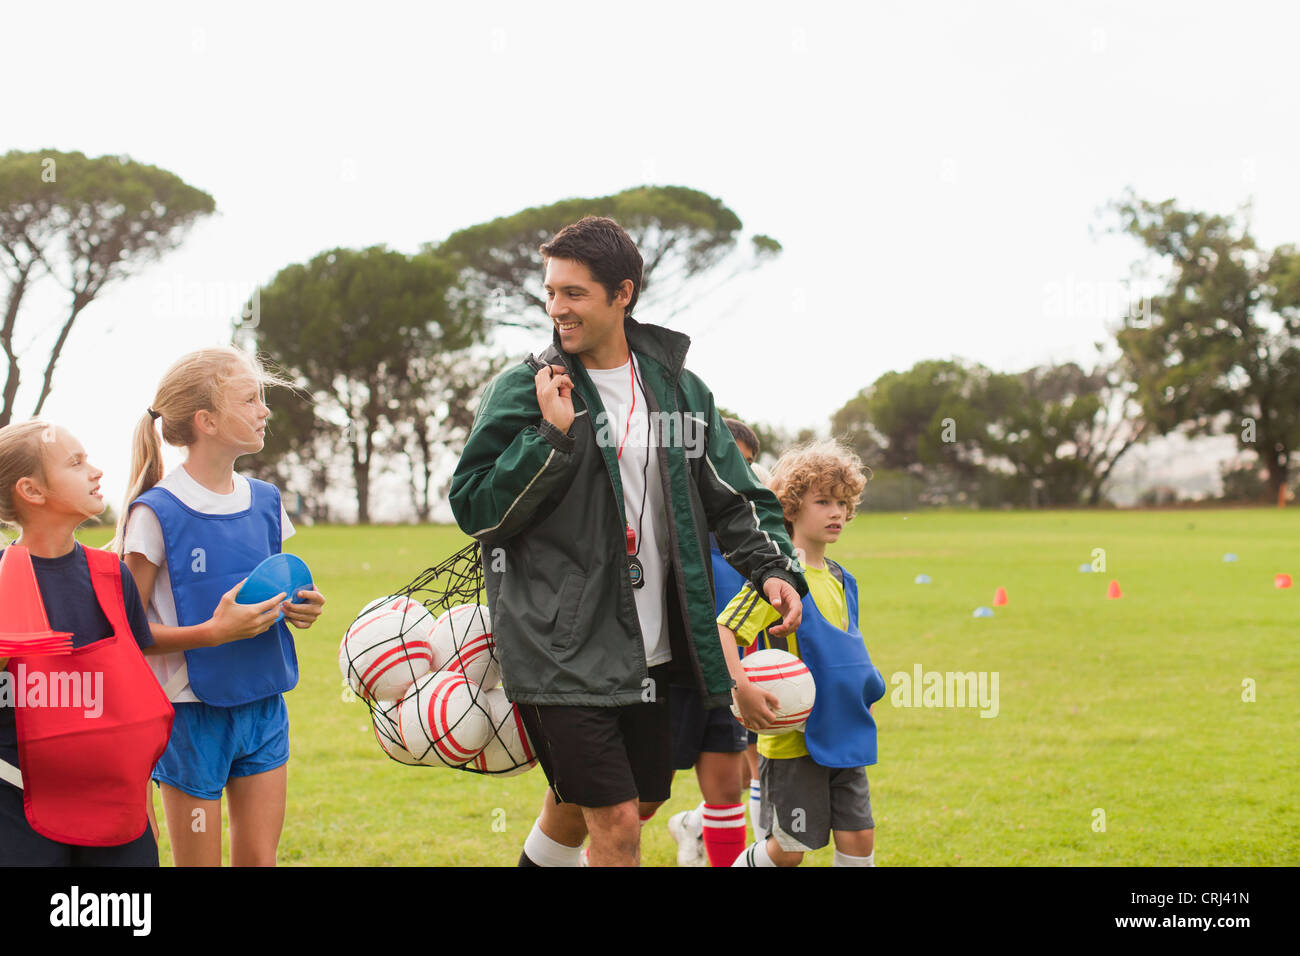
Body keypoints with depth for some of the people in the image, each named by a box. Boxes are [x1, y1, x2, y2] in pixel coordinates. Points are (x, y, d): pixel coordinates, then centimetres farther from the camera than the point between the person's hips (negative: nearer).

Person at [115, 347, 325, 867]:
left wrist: (296, 608, 0)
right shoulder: (156, 512, -12)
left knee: (260, 858, 7)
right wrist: (213, 632, -23)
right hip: (192, 711, -5)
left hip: (262, 704, 5)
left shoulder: (264, 502, 6)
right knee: (199, 862, 2)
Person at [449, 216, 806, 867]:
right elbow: (474, 509, -7)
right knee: (615, 821, -10)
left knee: (641, 801, 16)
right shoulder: (521, 390, -4)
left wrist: (773, 568, 0)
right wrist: (552, 436, -17)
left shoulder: (678, 388, 8)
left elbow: (734, 498, 16)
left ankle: (540, 859, 40)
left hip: (650, 649, 5)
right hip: (560, 648, -5)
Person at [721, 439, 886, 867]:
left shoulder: (839, 579, 11)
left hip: (843, 733, 7)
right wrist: (742, 689, -32)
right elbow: (722, 629, -21)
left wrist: (865, 685, 13)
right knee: (789, 850, 1)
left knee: (858, 837, 2)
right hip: (793, 738, -7)